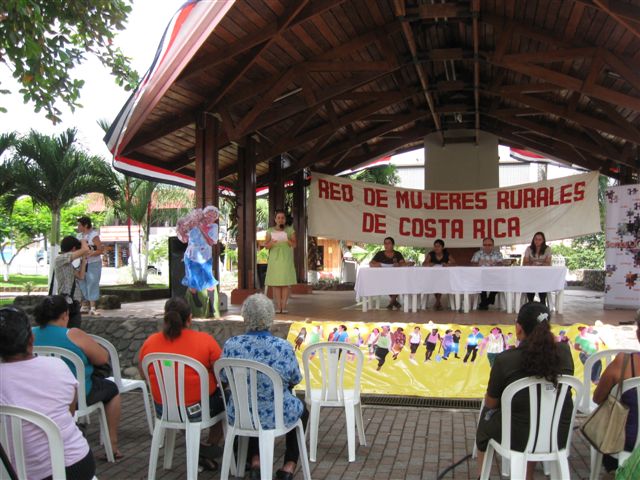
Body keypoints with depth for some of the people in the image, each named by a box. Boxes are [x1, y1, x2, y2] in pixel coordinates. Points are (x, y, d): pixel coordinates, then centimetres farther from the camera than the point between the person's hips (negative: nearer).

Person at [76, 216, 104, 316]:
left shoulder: (94, 235, -11)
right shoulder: (79, 235, 12)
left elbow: (101, 250, -16)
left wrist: (89, 254, -26)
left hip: (93, 264, -7)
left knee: (92, 284, -7)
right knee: (82, 284, 10)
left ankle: (92, 308, -5)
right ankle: (85, 306, 20)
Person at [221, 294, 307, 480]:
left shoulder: (230, 345, -15)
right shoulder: (283, 347, -20)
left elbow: (223, 378, 1)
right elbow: (295, 380, -5)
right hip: (278, 416, -2)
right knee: (301, 409, 32)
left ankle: (255, 460, 34)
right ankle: (289, 464, 28)